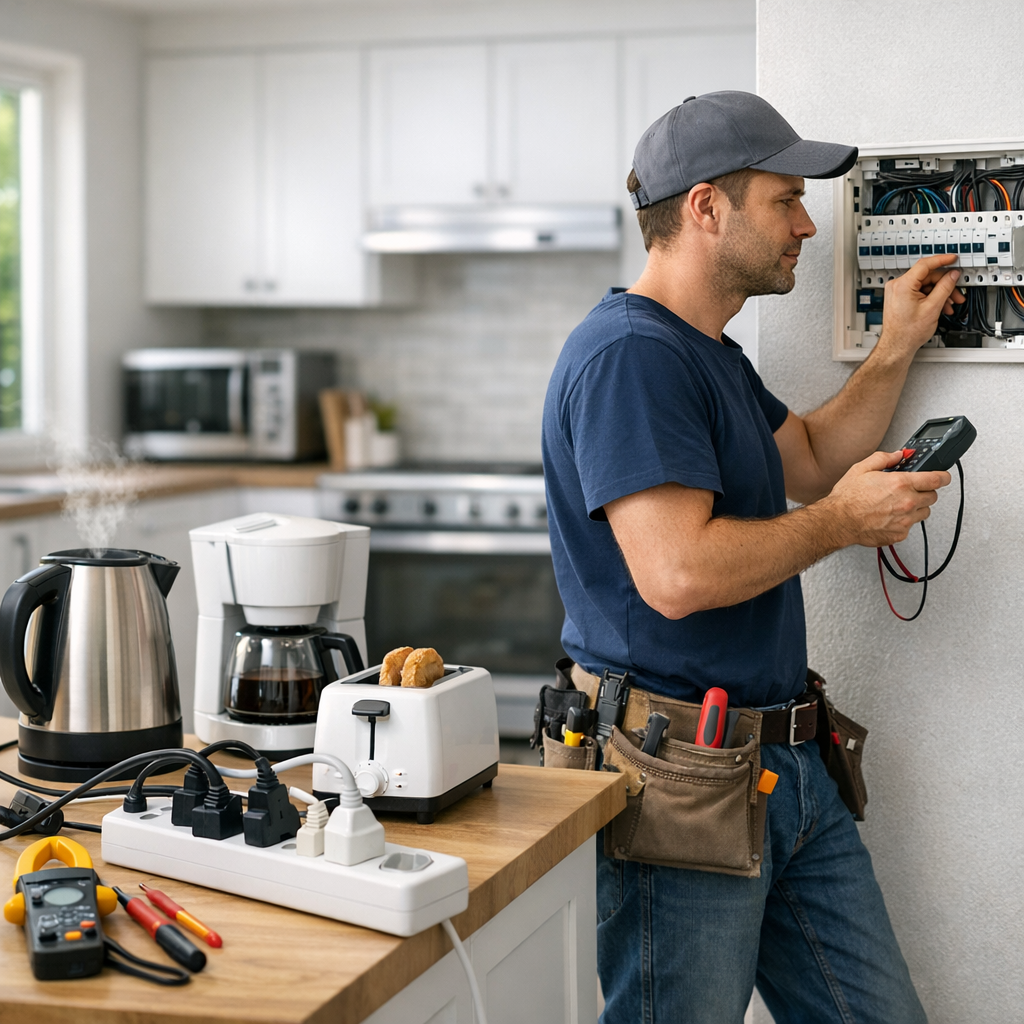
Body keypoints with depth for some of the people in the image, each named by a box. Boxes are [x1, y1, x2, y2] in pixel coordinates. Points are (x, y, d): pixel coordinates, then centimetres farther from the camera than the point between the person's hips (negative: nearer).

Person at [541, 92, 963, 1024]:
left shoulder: (711, 354, 17)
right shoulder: (628, 352, -19)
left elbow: (809, 460, 27)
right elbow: (679, 573, -27)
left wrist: (897, 351, 16)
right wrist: (842, 521, -13)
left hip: (786, 766, 10)